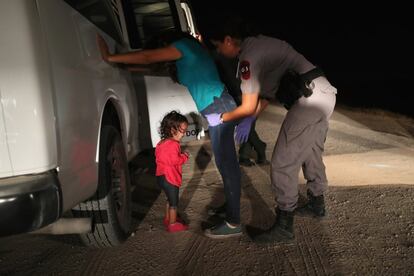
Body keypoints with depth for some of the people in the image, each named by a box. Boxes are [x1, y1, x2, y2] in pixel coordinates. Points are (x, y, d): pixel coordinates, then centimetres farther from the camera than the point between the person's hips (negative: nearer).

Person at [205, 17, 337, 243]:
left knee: (282, 162, -6)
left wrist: (220, 118, 9)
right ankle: (316, 204, 42)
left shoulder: (248, 57, -12)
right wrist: (249, 120, 20)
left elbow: (248, 107, -7)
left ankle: (283, 227, -1)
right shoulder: (260, 44, 17)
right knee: (310, 153, 24)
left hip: (309, 98, -10)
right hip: (325, 93, 10)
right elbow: (269, 92, 22)